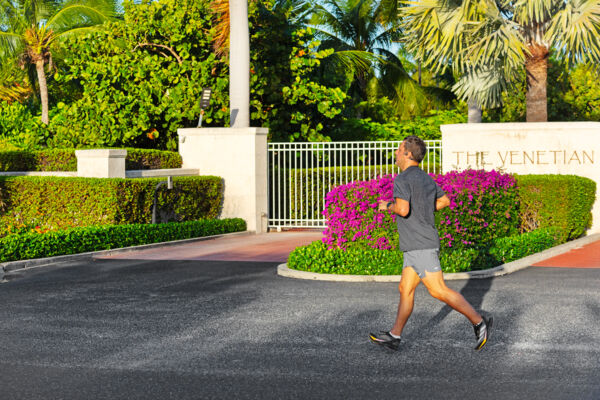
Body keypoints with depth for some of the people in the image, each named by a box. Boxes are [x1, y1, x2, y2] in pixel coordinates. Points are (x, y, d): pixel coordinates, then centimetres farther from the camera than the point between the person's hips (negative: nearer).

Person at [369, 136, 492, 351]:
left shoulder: (403, 179, -15)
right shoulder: (426, 178, 13)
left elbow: (402, 209, -27)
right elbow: (444, 200, 25)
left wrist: (387, 206, -8)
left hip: (421, 246, -10)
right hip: (417, 246, 10)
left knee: (439, 291, -7)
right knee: (405, 289, 11)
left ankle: (479, 322, -2)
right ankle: (394, 336, 13)